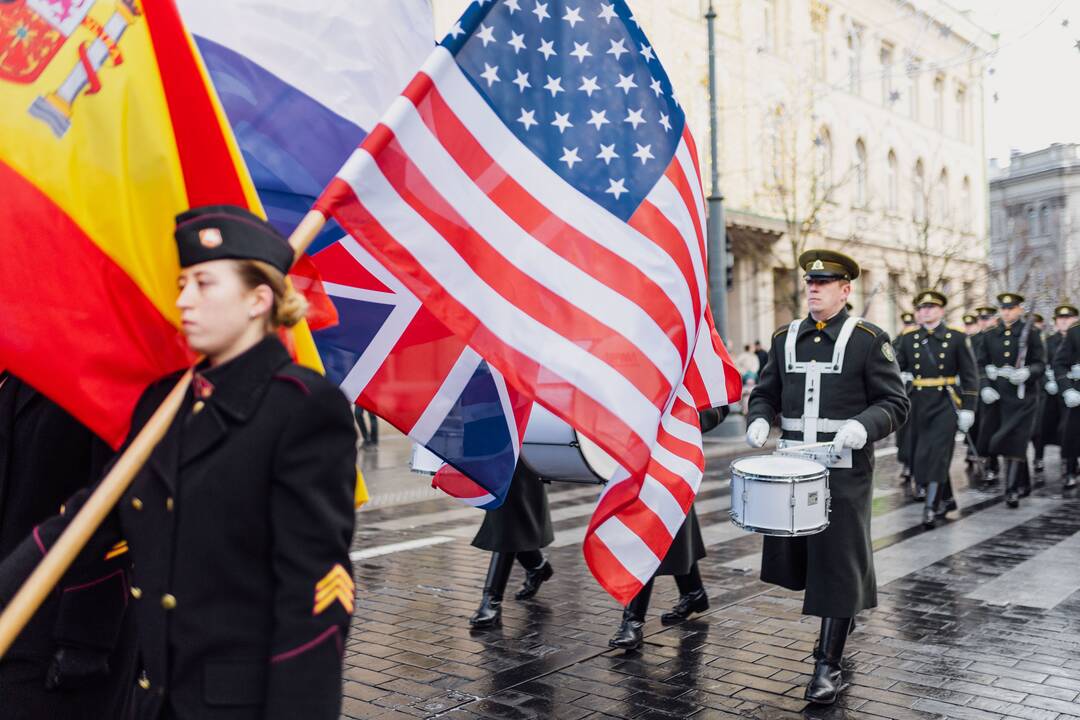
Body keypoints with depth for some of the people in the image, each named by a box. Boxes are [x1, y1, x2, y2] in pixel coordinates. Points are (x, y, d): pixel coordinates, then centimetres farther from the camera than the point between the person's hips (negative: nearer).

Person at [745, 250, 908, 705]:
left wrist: (862, 427, -24)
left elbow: (896, 405, -5)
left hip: (845, 472, -5)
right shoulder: (785, 338, 8)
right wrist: (759, 420, -6)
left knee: (838, 562, -2)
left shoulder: (869, 340, -5)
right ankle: (840, 616, 42)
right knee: (796, 553, 14)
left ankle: (829, 665, 7)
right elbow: (765, 393, 15)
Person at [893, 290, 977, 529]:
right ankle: (946, 500, 29)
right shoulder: (908, 339, 6)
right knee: (920, 457, 9)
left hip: (945, 404, -4)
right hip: (918, 404, 4)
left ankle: (931, 509, -6)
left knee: (936, 455, -12)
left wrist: (968, 409, -5)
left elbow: (970, 375, 0)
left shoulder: (957, 337, 0)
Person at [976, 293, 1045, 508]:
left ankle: (1012, 490, -3)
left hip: (1022, 395, -3)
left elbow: (1041, 363, -1)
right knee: (991, 437, 8)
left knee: (1015, 441, -7)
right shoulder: (990, 335, 8)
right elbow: (981, 364, 8)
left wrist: (1027, 373, -22)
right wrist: (985, 387, -7)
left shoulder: (1030, 333, 0)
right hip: (996, 395, 3)